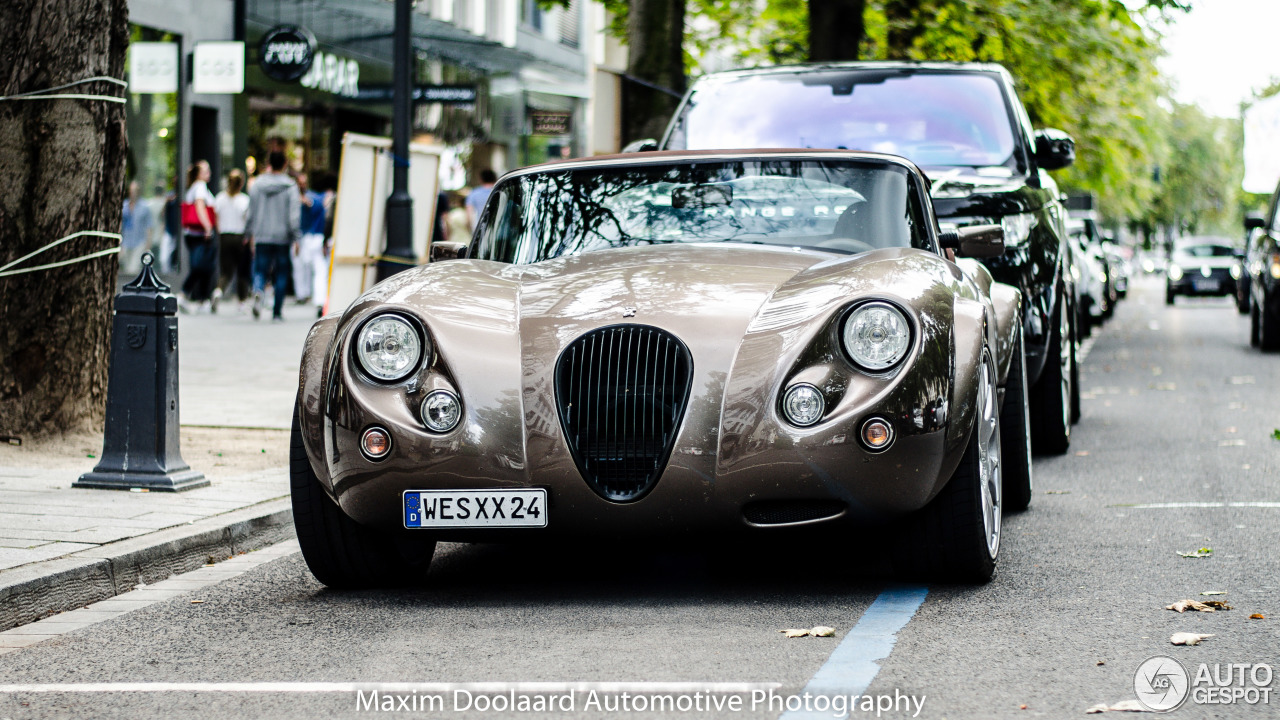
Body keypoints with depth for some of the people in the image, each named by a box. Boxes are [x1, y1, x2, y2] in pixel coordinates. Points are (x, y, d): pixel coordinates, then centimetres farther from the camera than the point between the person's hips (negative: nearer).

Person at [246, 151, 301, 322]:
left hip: (262, 237, 1)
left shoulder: (257, 185, 3)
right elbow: (295, 213, -9)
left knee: (260, 270, 4)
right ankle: (277, 313, 8)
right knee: (281, 274, 8)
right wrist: (295, 237, -5)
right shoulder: (290, 187, -4)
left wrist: (250, 234, 18)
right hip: (282, 237, -1)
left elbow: (251, 211, 8)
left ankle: (258, 292, -30)